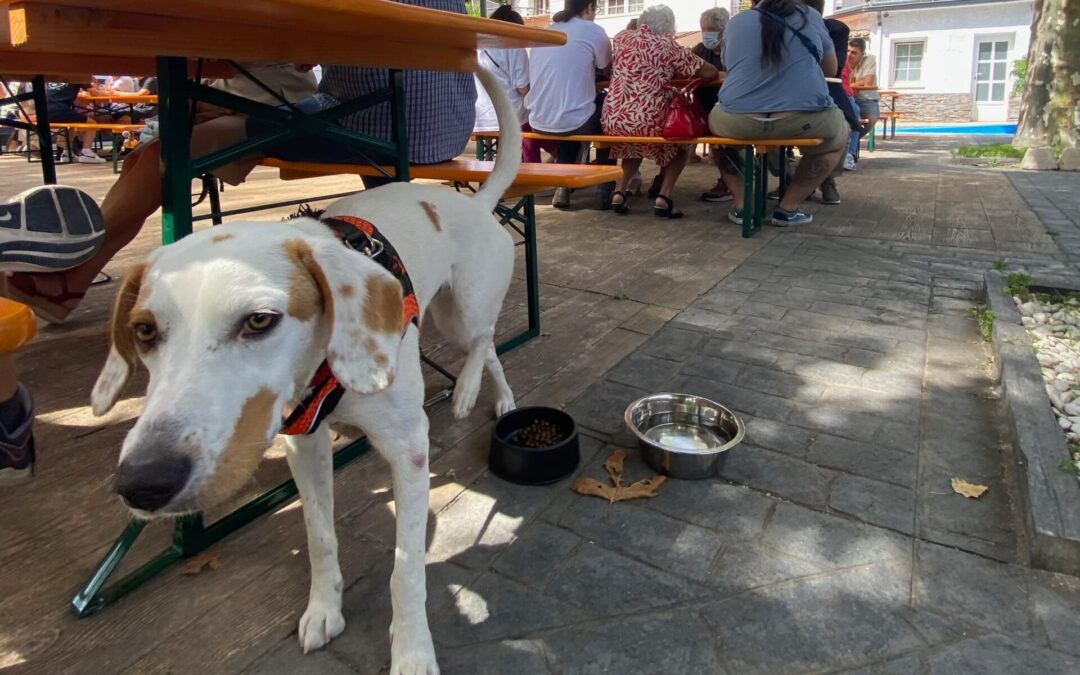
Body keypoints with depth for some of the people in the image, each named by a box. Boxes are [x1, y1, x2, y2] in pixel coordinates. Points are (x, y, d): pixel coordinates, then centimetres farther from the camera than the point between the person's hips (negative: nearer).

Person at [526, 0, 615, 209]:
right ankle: (604, 187, 24)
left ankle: (564, 185, 25)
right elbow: (608, 70, 14)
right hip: (574, 121, -5)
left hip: (539, 122, 5)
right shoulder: (594, 31, -1)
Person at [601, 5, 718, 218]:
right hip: (647, 122, -4)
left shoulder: (622, 38, 12)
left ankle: (619, 193, 16)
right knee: (682, 140, 26)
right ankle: (663, 197, 9)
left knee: (633, 145, 37)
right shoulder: (669, 46, 2)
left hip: (613, 120, 4)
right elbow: (711, 73, 4)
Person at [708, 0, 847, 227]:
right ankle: (788, 209, 21)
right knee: (837, 133, 30)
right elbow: (831, 70, 26)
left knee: (716, 120, 34)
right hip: (805, 120, -1)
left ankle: (740, 206, 24)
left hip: (738, 121, 1)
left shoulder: (735, 22, 15)